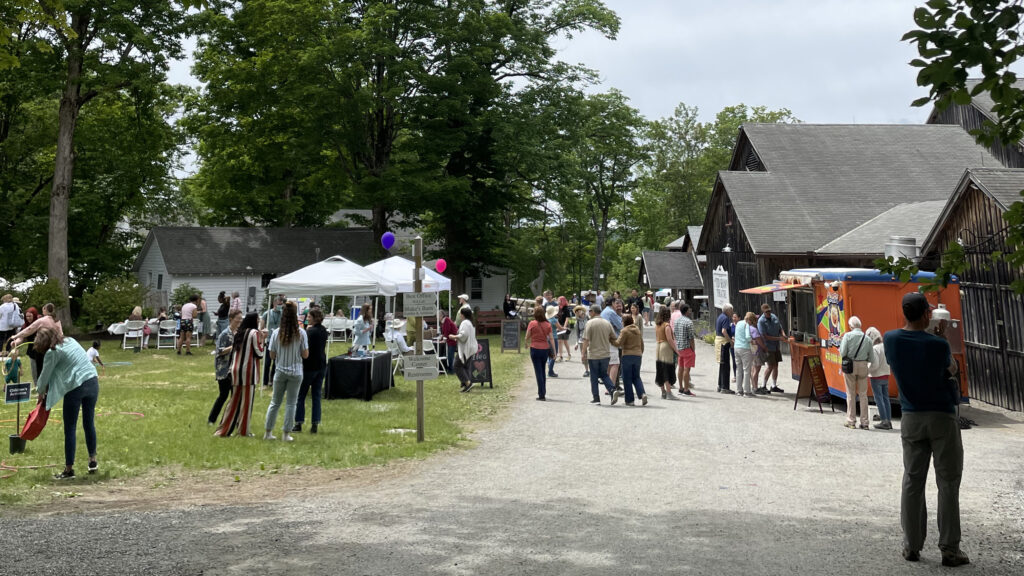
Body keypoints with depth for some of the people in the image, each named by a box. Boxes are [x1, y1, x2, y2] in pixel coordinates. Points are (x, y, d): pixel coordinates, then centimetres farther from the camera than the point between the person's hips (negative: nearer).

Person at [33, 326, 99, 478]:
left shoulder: (52, 352, -5)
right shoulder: (71, 340, 15)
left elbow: (44, 376, 3)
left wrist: (40, 393, 23)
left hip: (75, 387, -6)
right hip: (92, 382, 7)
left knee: (70, 429, 4)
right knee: (89, 423, 19)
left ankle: (69, 469, 8)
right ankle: (93, 461, 29)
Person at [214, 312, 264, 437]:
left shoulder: (238, 332, 11)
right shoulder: (254, 333, -8)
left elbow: (232, 351, 13)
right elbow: (259, 353, -12)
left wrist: (231, 369, 18)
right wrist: (261, 341, 1)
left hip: (236, 370, 6)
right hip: (248, 370, -6)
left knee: (234, 400, 12)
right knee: (247, 400, 3)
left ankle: (224, 430, 11)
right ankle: (243, 430, 7)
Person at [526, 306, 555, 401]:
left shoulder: (532, 323, -8)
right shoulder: (548, 324, 2)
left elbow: (527, 338, -4)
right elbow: (551, 339, -1)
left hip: (535, 349, -4)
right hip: (545, 349, 4)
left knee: (538, 372, 1)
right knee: (542, 371, 19)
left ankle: (541, 395, -2)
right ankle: (543, 392, 26)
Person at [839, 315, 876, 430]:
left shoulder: (848, 335, -7)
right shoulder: (867, 339, 2)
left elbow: (842, 353, -12)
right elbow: (872, 359, 4)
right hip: (863, 366, 2)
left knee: (851, 394, 6)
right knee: (863, 394, 9)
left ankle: (851, 421, 8)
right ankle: (864, 422, 11)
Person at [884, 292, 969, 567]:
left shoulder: (890, 339, -4)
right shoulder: (938, 345, -16)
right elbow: (952, 370, 3)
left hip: (911, 418, 4)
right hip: (942, 418, -4)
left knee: (912, 481, 10)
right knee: (948, 483, 3)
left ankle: (912, 546, 13)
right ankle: (949, 549, 5)